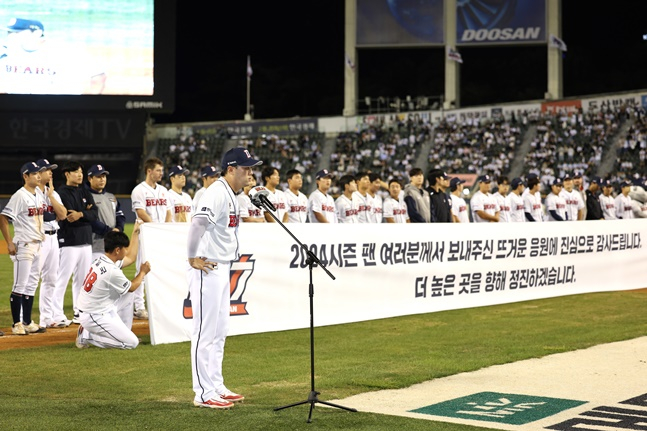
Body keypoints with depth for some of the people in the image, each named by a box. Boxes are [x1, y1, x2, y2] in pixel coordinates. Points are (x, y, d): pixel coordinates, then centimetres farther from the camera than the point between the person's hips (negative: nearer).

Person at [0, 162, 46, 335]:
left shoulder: (39, 196, 11)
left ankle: (27, 322, 20)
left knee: (31, 286, 12)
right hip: (23, 246, -8)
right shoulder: (19, 196, -13)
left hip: (37, 245, 8)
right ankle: (17, 324, 3)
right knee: (20, 286, -4)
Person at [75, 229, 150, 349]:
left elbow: (130, 258, 18)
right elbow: (131, 287, -5)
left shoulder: (100, 260, 2)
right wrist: (143, 272, 11)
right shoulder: (112, 272, -25)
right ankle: (87, 335, 0)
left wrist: (135, 233, 21)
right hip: (94, 318, -10)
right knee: (132, 343, -8)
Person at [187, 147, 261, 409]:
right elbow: (198, 222, -31)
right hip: (208, 270, -10)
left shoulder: (232, 195, 14)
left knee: (220, 331, 16)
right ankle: (204, 393, 1)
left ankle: (216, 387, 25)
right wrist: (193, 258, -24)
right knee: (206, 332, -4)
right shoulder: (217, 193, -18)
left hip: (222, 269, 10)